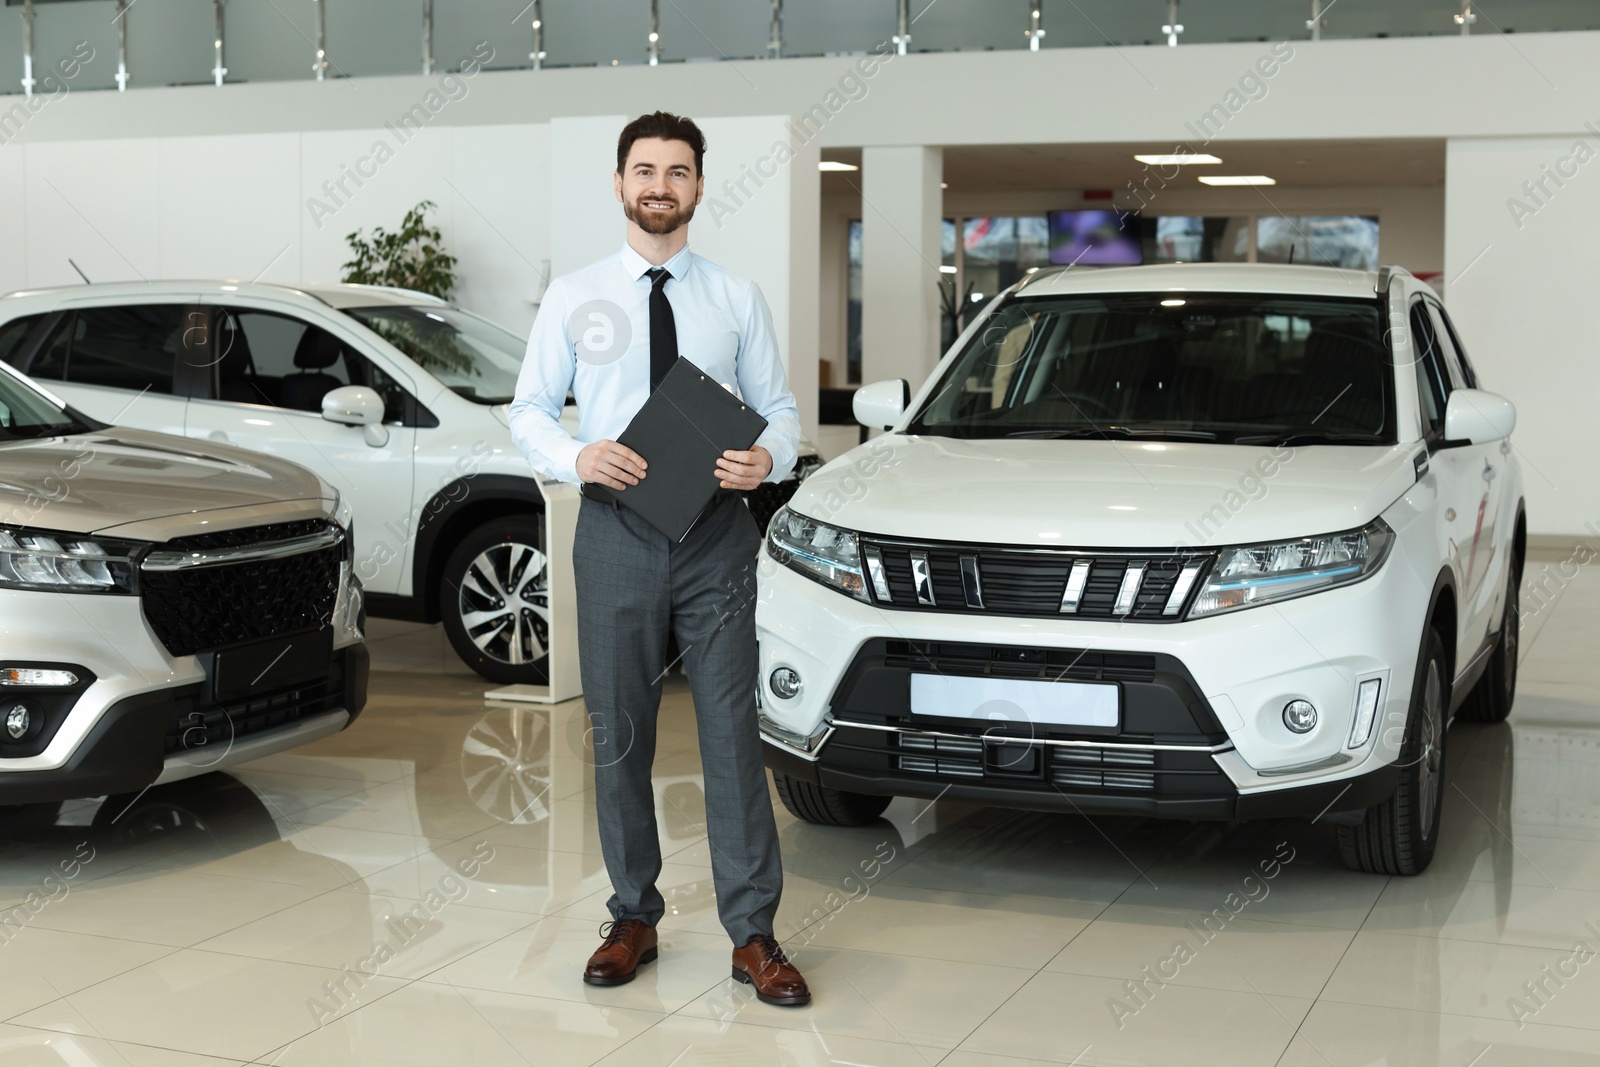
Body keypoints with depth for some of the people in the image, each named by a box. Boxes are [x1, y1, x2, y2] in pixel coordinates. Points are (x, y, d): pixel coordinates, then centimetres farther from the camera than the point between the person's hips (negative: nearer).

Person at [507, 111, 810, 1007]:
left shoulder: (738, 298, 8)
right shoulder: (573, 297, 7)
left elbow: (780, 407, 9)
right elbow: (529, 409, 8)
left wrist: (770, 457, -14)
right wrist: (575, 456, -13)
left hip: (716, 533, 0)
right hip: (617, 529, 1)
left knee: (732, 730, -2)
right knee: (620, 734, 7)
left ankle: (754, 933, 5)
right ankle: (634, 918, 22)